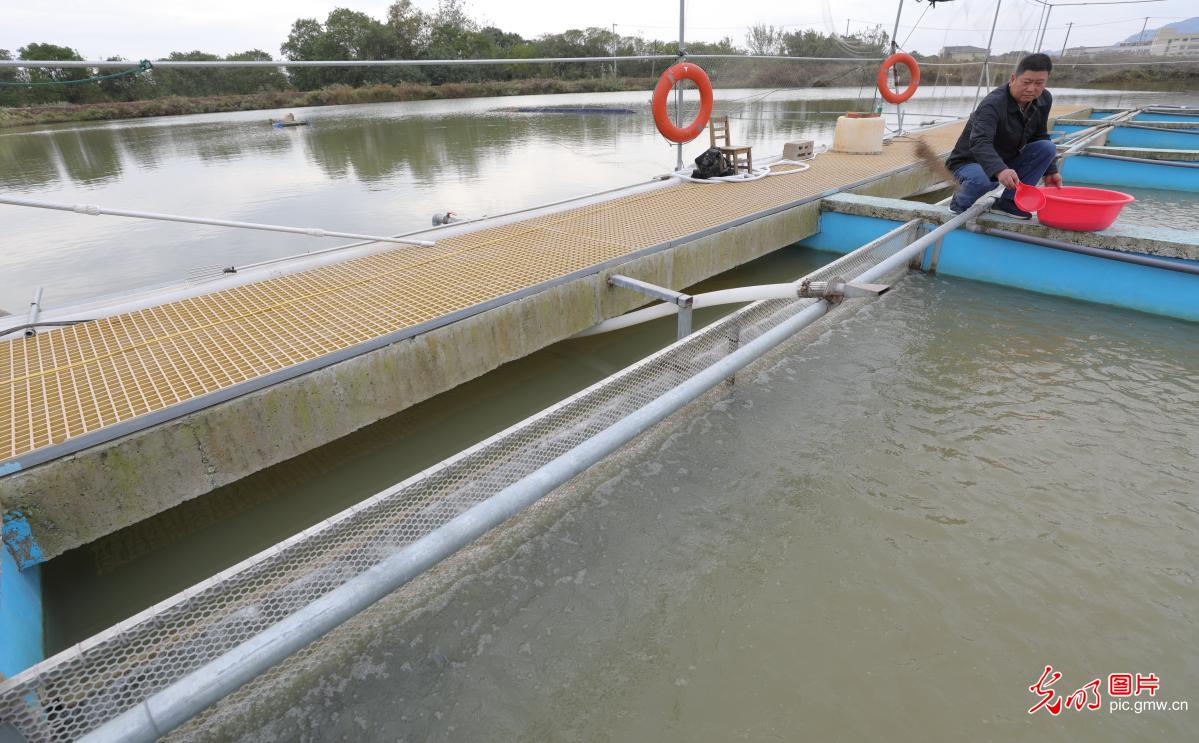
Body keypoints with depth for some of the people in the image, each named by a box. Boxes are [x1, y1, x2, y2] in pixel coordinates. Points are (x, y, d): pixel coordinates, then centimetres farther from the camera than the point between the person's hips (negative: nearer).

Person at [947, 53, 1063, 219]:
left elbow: (1039, 137, 12)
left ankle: (1009, 202, -9)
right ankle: (959, 202, -7)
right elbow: (979, 142, -42)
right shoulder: (993, 104, -26)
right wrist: (999, 171, -58)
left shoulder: (1044, 100, 0)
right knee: (982, 179, -41)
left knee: (1048, 147, -12)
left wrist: (1050, 171, 6)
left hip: (1006, 163, 8)